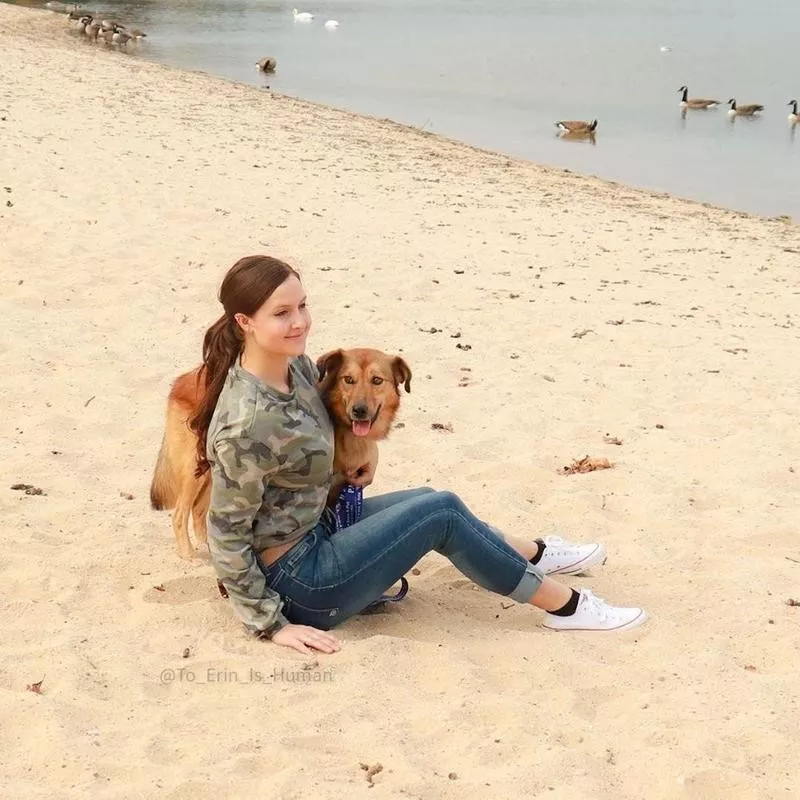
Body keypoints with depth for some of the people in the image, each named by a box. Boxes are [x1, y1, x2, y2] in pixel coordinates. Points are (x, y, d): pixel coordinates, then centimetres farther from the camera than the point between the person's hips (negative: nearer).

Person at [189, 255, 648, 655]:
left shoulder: (294, 365, -5)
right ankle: (565, 605, 6)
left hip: (314, 529, 9)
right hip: (295, 581, -9)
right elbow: (227, 538, -24)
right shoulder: (246, 424, -31)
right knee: (441, 513, -10)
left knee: (431, 502, 16)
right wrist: (273, 625, -20)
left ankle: (536, 555, 40)